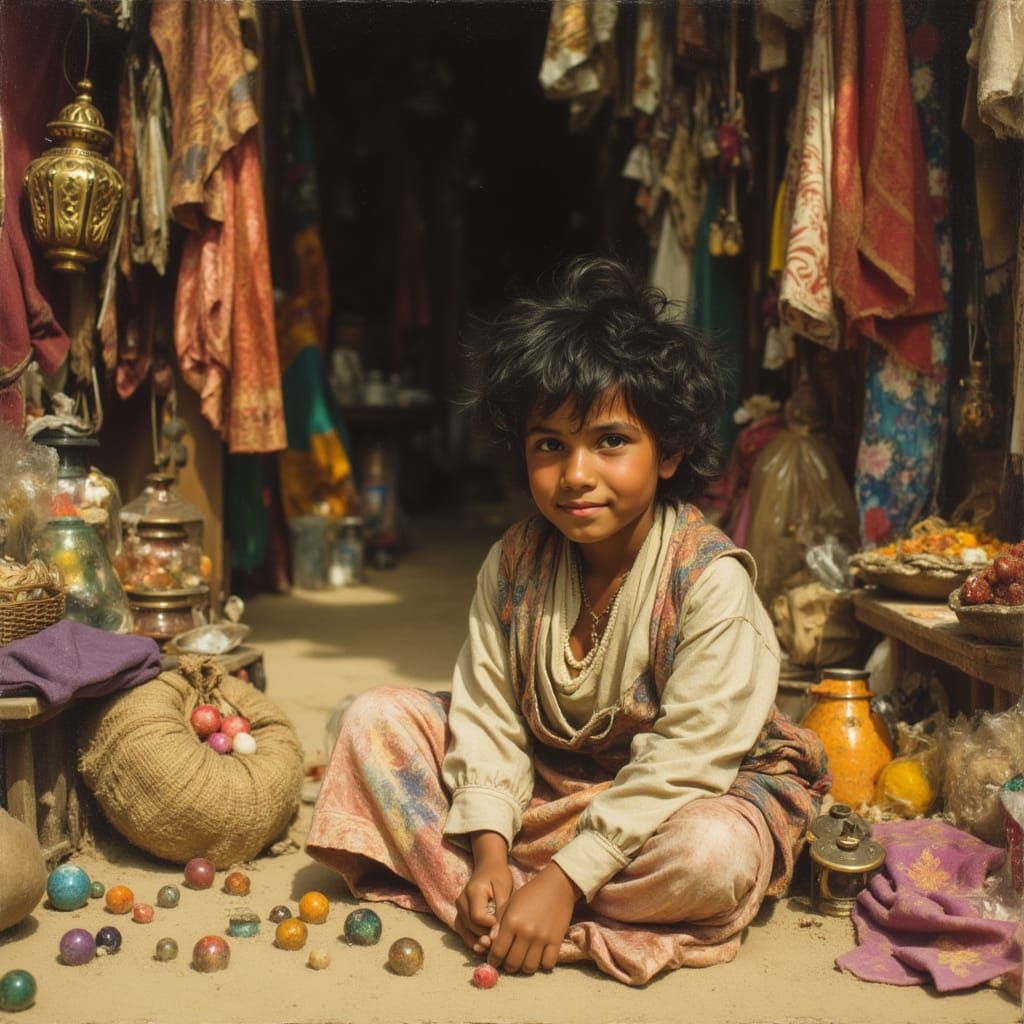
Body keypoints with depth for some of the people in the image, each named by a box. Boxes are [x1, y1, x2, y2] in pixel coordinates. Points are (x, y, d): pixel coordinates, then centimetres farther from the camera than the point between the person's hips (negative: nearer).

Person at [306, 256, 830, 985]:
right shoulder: (514, 562, -6)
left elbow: (684, 759, -25)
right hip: (539, 780, 4)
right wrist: (488, 851, -23)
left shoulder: (710, 578, -22)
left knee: (716, 856, -37)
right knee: (376, 718, -6)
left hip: (659, 803, -4)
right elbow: (487, 715, -9)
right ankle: (484, 891, -20)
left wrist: (564, 878, -29)